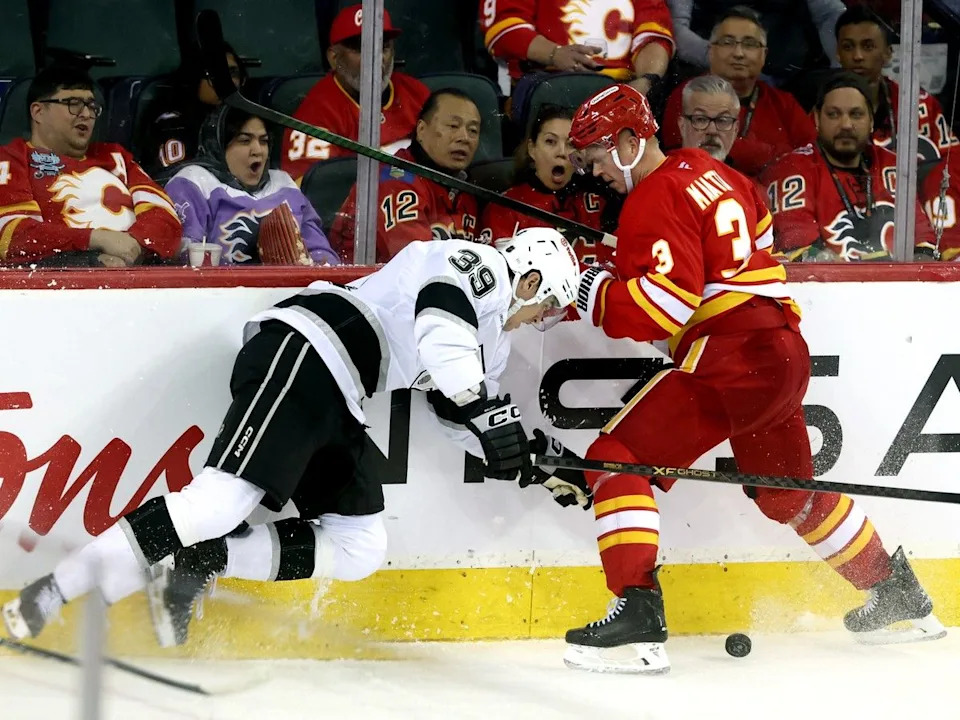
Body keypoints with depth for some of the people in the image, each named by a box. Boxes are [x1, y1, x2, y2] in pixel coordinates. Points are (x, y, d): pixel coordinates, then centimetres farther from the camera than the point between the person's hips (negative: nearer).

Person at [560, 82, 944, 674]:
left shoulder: (654, 202, -11)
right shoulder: (710, 173, 17)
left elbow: (665, 306, -21)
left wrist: (592, 292, -12)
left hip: (727, 359, -10)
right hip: (785, 354, 10)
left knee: (618, 459, -11)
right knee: (788, 491, 29)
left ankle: (638, 619, -24)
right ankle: (897, 593, 42)